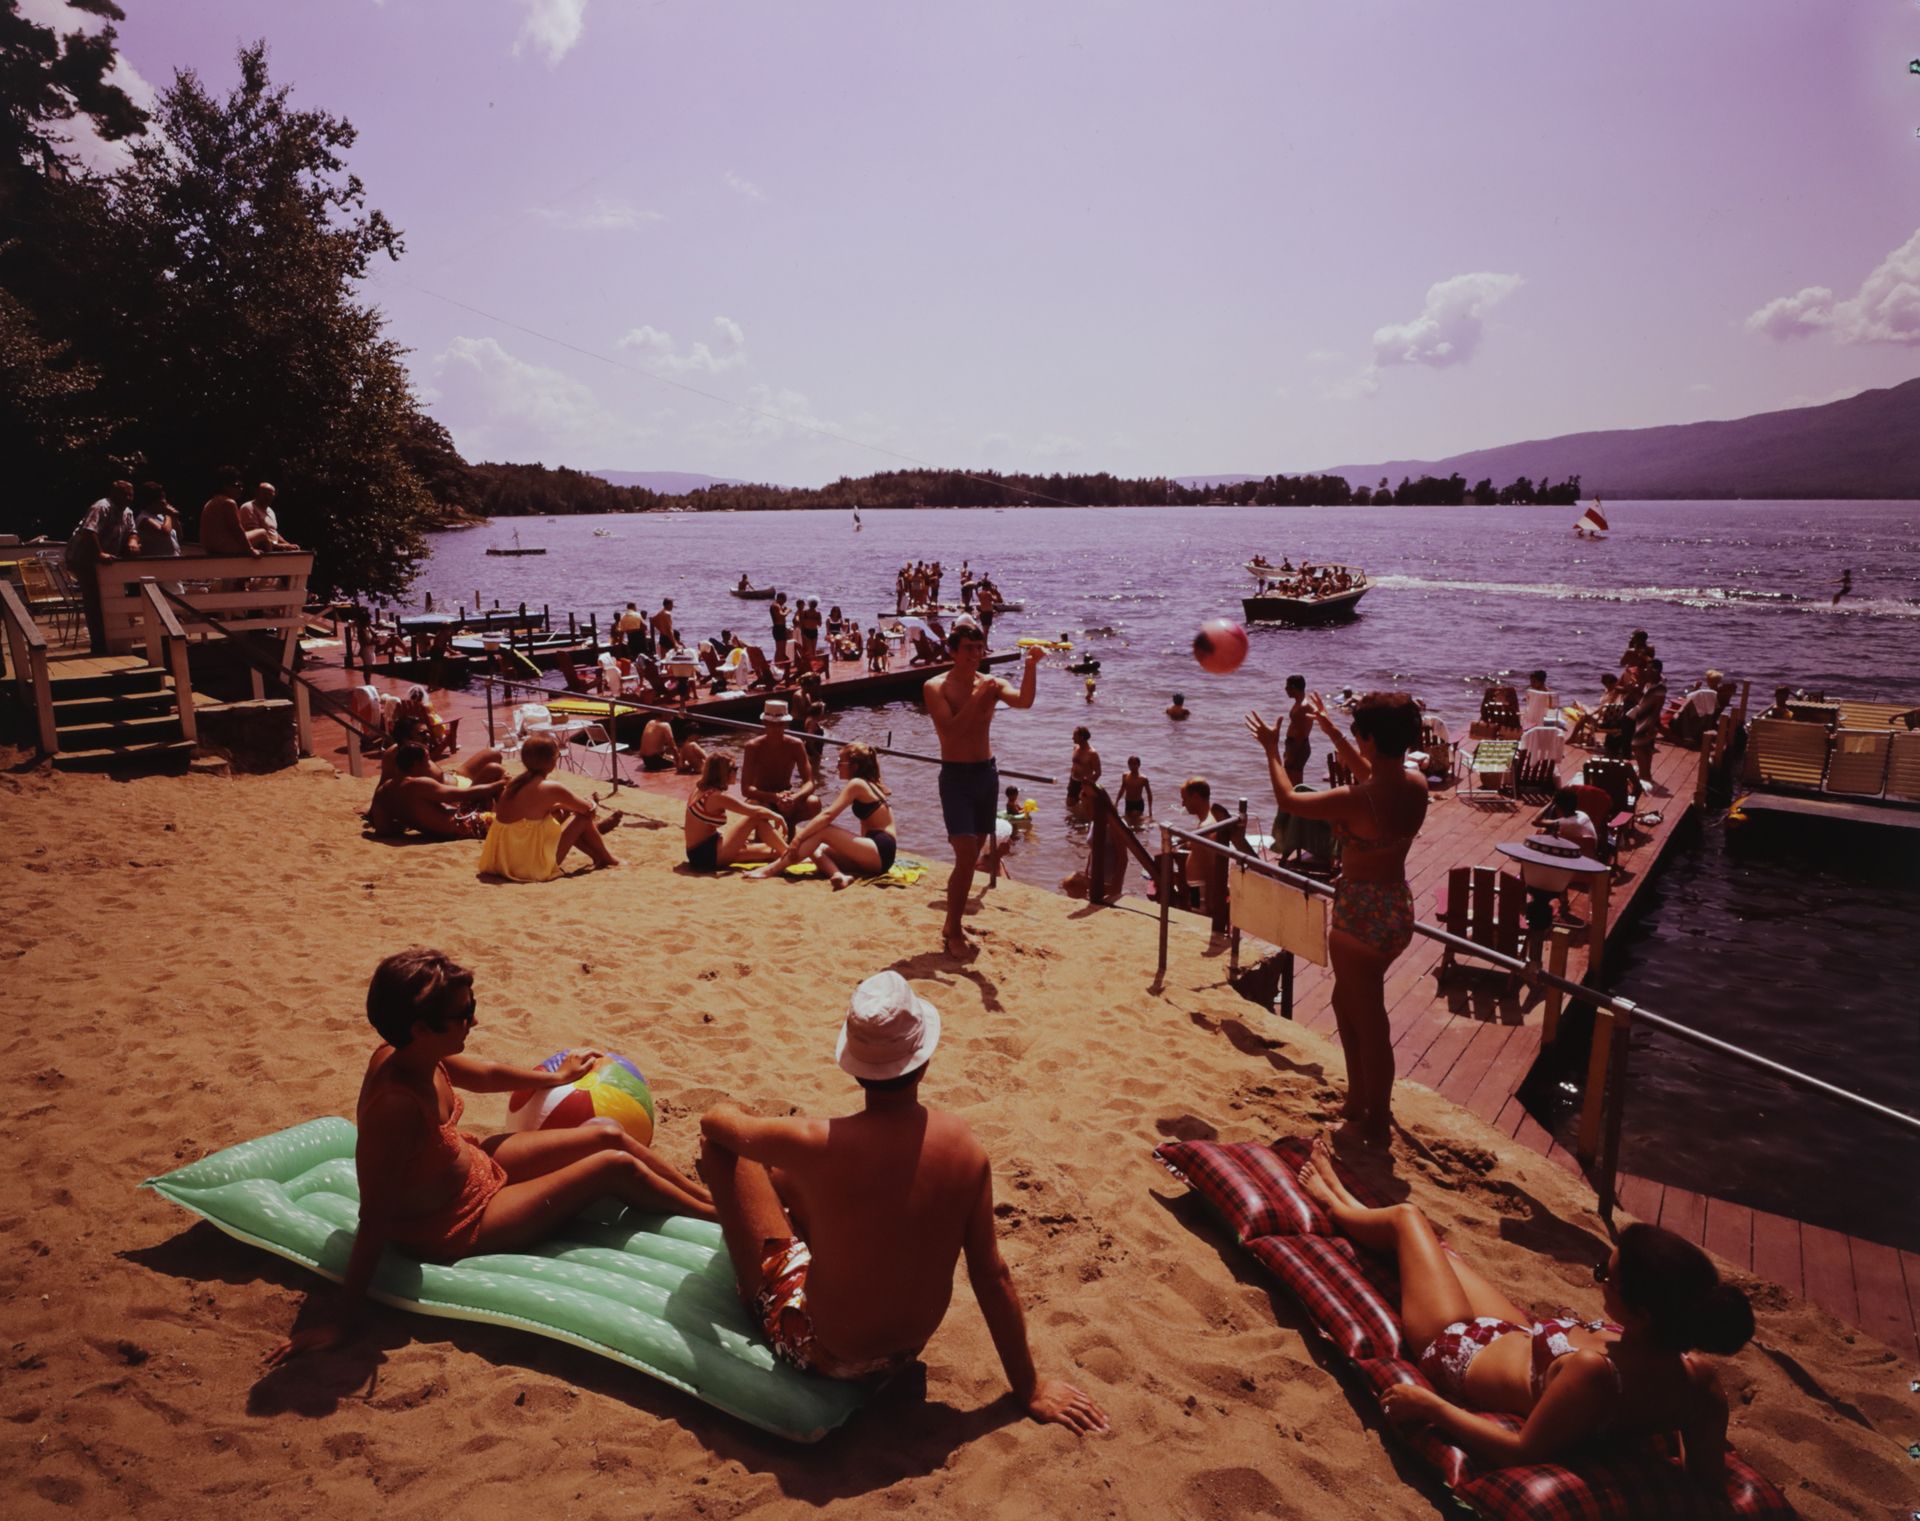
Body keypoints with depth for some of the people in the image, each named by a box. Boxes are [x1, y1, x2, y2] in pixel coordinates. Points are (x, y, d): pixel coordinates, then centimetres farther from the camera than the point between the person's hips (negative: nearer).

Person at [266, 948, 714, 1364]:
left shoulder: (405, 1054, -11)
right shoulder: (395, 1105, -37)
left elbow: (486, 1074, 10)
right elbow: (375, 1217, -31)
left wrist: (556, 1077, 24)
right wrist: (347, 1313, -24)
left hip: (473, 1164, 9)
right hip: (453, 1229, -9)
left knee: (606, 1133, 7)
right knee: (615, 1167, -10)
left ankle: (709, 1195, 23)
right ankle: (719, 1217, 10)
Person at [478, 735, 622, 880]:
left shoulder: (514, 784, 4)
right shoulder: (551, 788, -16)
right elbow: (588, 809, -2)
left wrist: (561, 805, 21)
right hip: (534, 867, -8)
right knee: (583, 817, 6)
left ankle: (597, 854, 38)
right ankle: (606, 858, 28)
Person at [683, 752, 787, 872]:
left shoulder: (702, 790, 8)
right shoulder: (718, 796, -18)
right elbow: (756, 811, -14)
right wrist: (777, 817, 2)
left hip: (698, 854, 9)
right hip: (708, 854, -9)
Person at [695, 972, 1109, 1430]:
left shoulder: (818, 1144, -28)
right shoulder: (962, 1143, -18)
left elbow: (715, 1120, -8)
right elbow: (991, 1274, -10)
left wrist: (733, 1115, 17)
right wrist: (1028, 1389, 3)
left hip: (819, 1352, -4)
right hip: (907, 1351, 5)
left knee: (718, 1144, 4)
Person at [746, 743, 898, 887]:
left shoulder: (857, 784, -9)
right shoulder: (869, 784, 19)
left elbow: (827, 815, -18)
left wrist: (798, 838, -19)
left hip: (880, 852, -9)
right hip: (873, 852, 9)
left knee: (823, 830, -17)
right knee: (817, 850, 2)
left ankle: (772, 869, -20)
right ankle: (838, 875, -27)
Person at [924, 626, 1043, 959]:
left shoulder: (990, 684, 4)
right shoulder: (936, 688, -7)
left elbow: (1024, 701, -15)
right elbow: (950, 730, -21)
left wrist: (1031, 667, -30)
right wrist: (978, 699, -24)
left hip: (986, 773, 5)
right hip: (956, 776, -5)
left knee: (971, 857, 13)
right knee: (966, 856, -14)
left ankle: (953, 922, 28)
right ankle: (953, 932, -2)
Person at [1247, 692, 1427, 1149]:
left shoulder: (1356, 801, -27)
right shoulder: (1416, 786, -5)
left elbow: (1287, 799, -11)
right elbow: (1369, 772, 19)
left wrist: (1271, 750, 4)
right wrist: (1331, 731, 25)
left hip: (1361, 917, -8)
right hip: (1398, 910, 8)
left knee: (1369, 1022, 8)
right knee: (1346, 1000, 26)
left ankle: (1377, 1125, 24)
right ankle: (1359, 1101, 40)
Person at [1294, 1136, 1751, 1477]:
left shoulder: (1593, 1370, -45)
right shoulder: (1701, 1384, -27)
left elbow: (1523, 1453, -34)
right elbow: (1710, 1482, -12)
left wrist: (1429, 1404, -26)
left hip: (1462, 1351, -5)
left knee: (1407, 1217, 16)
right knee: (1436, 1251, 27)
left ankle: (1336, 1206, 51)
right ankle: (1349, 1208, 59)